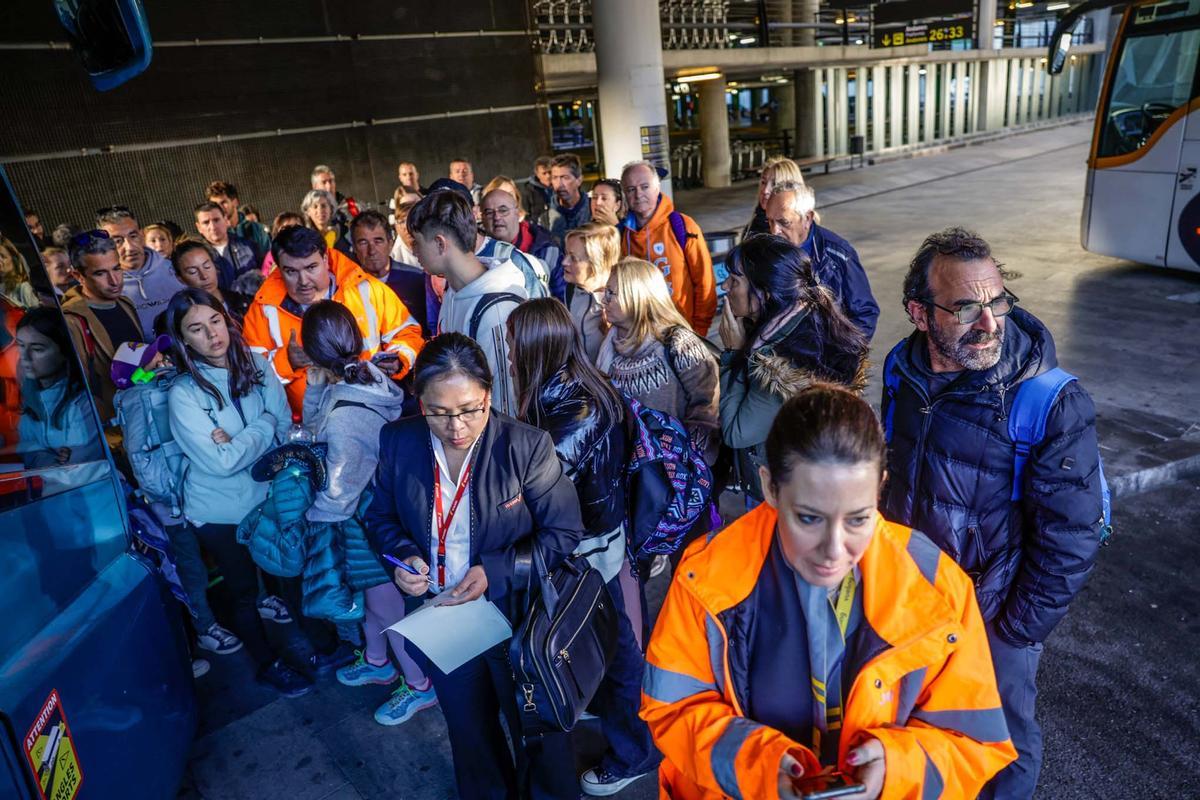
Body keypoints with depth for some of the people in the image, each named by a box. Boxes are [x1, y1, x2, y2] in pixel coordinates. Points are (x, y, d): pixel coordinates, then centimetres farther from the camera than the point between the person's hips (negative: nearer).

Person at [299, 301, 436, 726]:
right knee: (371, 593, 29)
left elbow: (338, 497, -25)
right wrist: (316, 386, -13)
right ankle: (376, 662, 53)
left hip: (368, 521, -8)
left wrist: (306, 517, -6)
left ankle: (421, 684, 35)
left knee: (386, 607, 13)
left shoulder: (344, 416, -35)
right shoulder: (369, 376, -10)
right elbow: (314, 425, 4)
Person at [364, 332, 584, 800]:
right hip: (441, 618, 4)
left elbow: (564, 533, -16)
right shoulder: (398, 441, -12)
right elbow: (381, 514, 4)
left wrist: (495, 569, -27)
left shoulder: (527, 446, -23)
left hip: (517, 618, -3)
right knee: (468, 729, 27)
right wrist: (401, 555, -17)